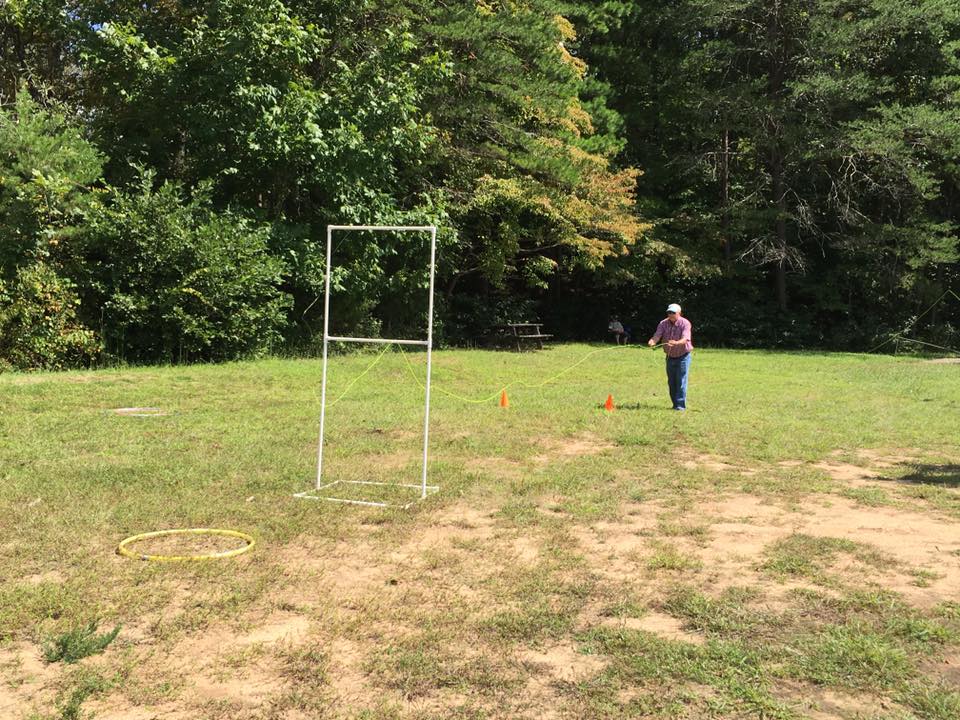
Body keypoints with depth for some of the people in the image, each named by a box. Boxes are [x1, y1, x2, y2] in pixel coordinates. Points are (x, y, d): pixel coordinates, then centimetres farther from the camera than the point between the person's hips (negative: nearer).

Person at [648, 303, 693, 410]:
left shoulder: (685, 323, -17)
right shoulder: (663, 323, -5)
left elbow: (685, 339, -31)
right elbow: (657, 336, -18)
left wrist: (676, 343, -52)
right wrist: (652, 341, -41)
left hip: (683, 356, -5)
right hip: (670, 357, 5)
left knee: (681, 381, -8)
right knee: (671, 382, 9)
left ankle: (680, 405, -2)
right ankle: (675, 404, 21)